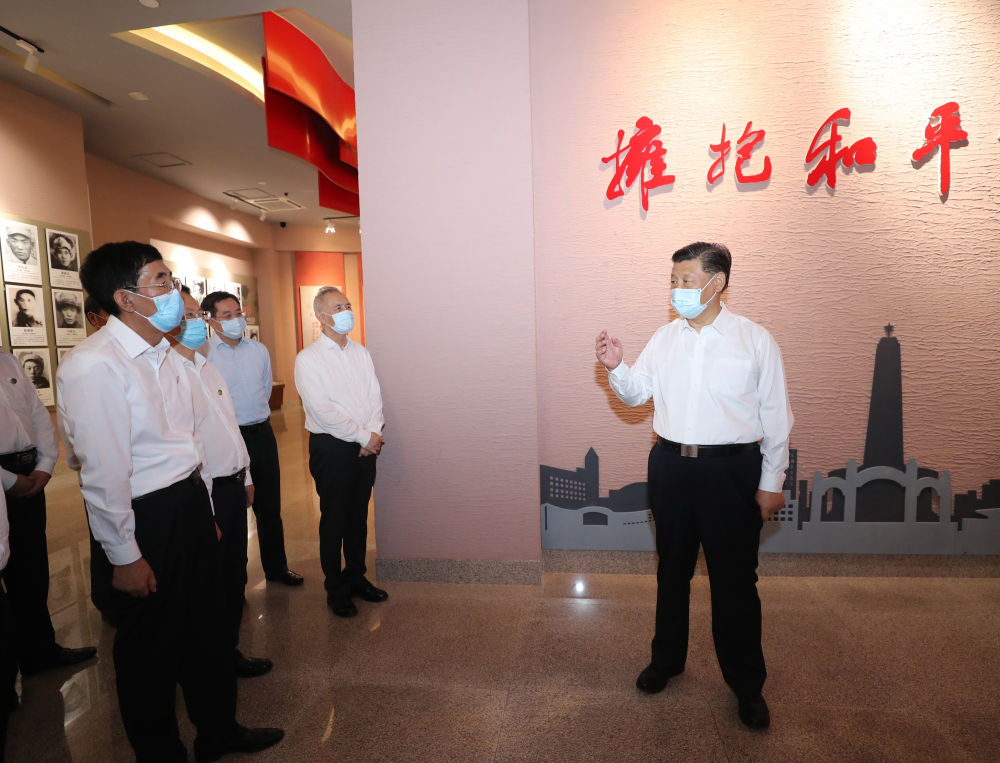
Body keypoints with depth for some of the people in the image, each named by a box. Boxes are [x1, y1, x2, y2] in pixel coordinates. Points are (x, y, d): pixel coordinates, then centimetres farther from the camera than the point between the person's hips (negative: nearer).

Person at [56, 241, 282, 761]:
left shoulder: (166, 357, 9)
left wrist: (204, 510, 16)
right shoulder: (93, 366, -20)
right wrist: (125, 557, -14)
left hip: (190, 503, 9)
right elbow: (103, 472, -19)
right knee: (151, 646, 12)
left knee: (206, 626, 21)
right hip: (147, 518, -8)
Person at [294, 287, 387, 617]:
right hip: (331, 447, -5)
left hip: (366, 446, 5)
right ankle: (336, 589, 22)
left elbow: (375, 395, 6)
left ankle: (356, 576, 32)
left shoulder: (360, 352, 10)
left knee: (359, 515, 15)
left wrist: (374, 433, -9)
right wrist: (363, 436, -16)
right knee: (334, 518, 6)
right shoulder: (308, 358, -8)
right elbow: (321, 410, -16)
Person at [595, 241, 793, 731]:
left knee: (734, 580, 8)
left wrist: (771, 483, -3)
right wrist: (616, 367, -13)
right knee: (672, 570, 17)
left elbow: (775, 416, -2)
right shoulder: (664, 338, 6)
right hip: (671, 465, 4)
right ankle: (667, 659, 38)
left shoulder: (755, 340, -3)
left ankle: (746, 684, 30)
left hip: (732, 469, -3)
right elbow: (636, 393, 8)